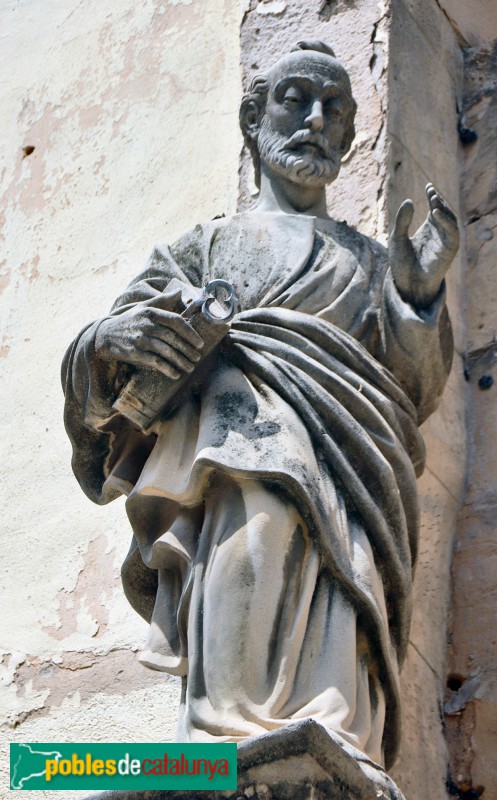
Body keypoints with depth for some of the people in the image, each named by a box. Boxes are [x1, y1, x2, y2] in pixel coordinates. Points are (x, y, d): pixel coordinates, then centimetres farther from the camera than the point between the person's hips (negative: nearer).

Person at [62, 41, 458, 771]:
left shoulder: (368, 264, 32)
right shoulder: (204, 247, 28)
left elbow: (411, 398, 18)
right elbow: (96, 376, 16)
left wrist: (419, 296, 2)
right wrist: (110, 341, -8)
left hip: (344, 464, 2)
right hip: (227, 427, -2)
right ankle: (231, 748, -47)